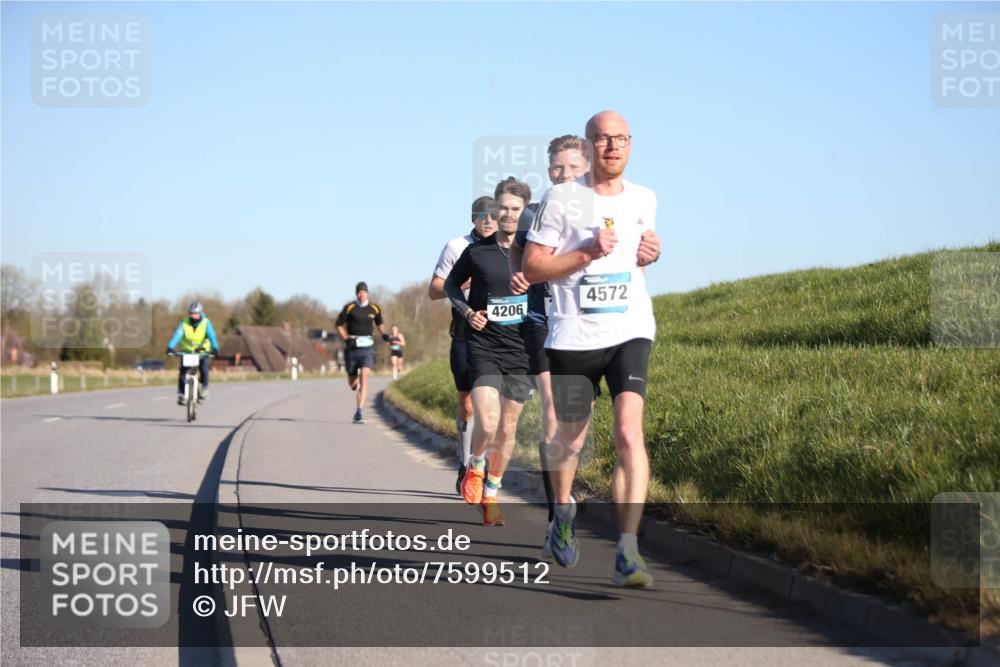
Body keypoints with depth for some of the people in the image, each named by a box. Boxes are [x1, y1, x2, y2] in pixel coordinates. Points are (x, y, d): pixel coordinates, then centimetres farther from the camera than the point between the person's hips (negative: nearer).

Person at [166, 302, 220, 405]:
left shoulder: (206, 323, -14)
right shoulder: (184, 323, -12)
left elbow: (212, 336, -27)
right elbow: (177, 335, -25)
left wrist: (215, 348, -45)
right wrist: (170, 347, -41)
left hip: (202, 351, -1)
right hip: (187, 351, 1)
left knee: (204, 366, -26)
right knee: (183, 369, -18)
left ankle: (204, 387, -2)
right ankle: (181, 394, -10)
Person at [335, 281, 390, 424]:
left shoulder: (374, 309, 4)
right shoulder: (349, 308, -3)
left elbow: (379, 323, 23)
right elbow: (339, 325, 4)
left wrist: (384, 335, 7)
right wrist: (346, 339, -9)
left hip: (367, 347, 0)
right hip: (352, 347, 0)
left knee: (364, 376, -18)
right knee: (352, 381, 9)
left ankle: (358, 413, -20)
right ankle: (355, 386, 51)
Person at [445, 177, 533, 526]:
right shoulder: (477, 252, 0)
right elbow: (451, 284, 16)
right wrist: (467, 312, 0)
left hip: (521, 351, 2)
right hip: (484, 348, -2)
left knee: (507, 429, 7)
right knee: (487, 425, -16)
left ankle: (490, 495, 26)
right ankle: (475, 467, 17)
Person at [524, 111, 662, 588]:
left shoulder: (644, 199, 9)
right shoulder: (560, 200, -4)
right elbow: (531, 268, -4)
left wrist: (649, 253, 5)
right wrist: (588, 252, -16)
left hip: (629, 333, 1)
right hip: (572, 335, -1)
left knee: (629, 432, -18)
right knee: (570, 439, 12)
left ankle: (628, 554, -20)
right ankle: (563, 512, 45)